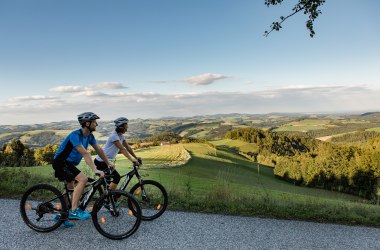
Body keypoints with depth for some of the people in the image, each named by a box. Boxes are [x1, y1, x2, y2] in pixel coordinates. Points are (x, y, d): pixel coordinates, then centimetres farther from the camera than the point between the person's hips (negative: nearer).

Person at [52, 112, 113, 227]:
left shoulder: (89, 136, 0)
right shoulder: (75, 135, -26)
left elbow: (98, 149, 7)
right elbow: (85, 153, -35)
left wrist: (108, 163, 7)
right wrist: (95, 170, -40)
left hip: (69, 163, 9)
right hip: (60, 162, -9)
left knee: (70, 189, 14)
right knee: (83, 179, -24)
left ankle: (62, 215, 28)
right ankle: (73, 211, -16)